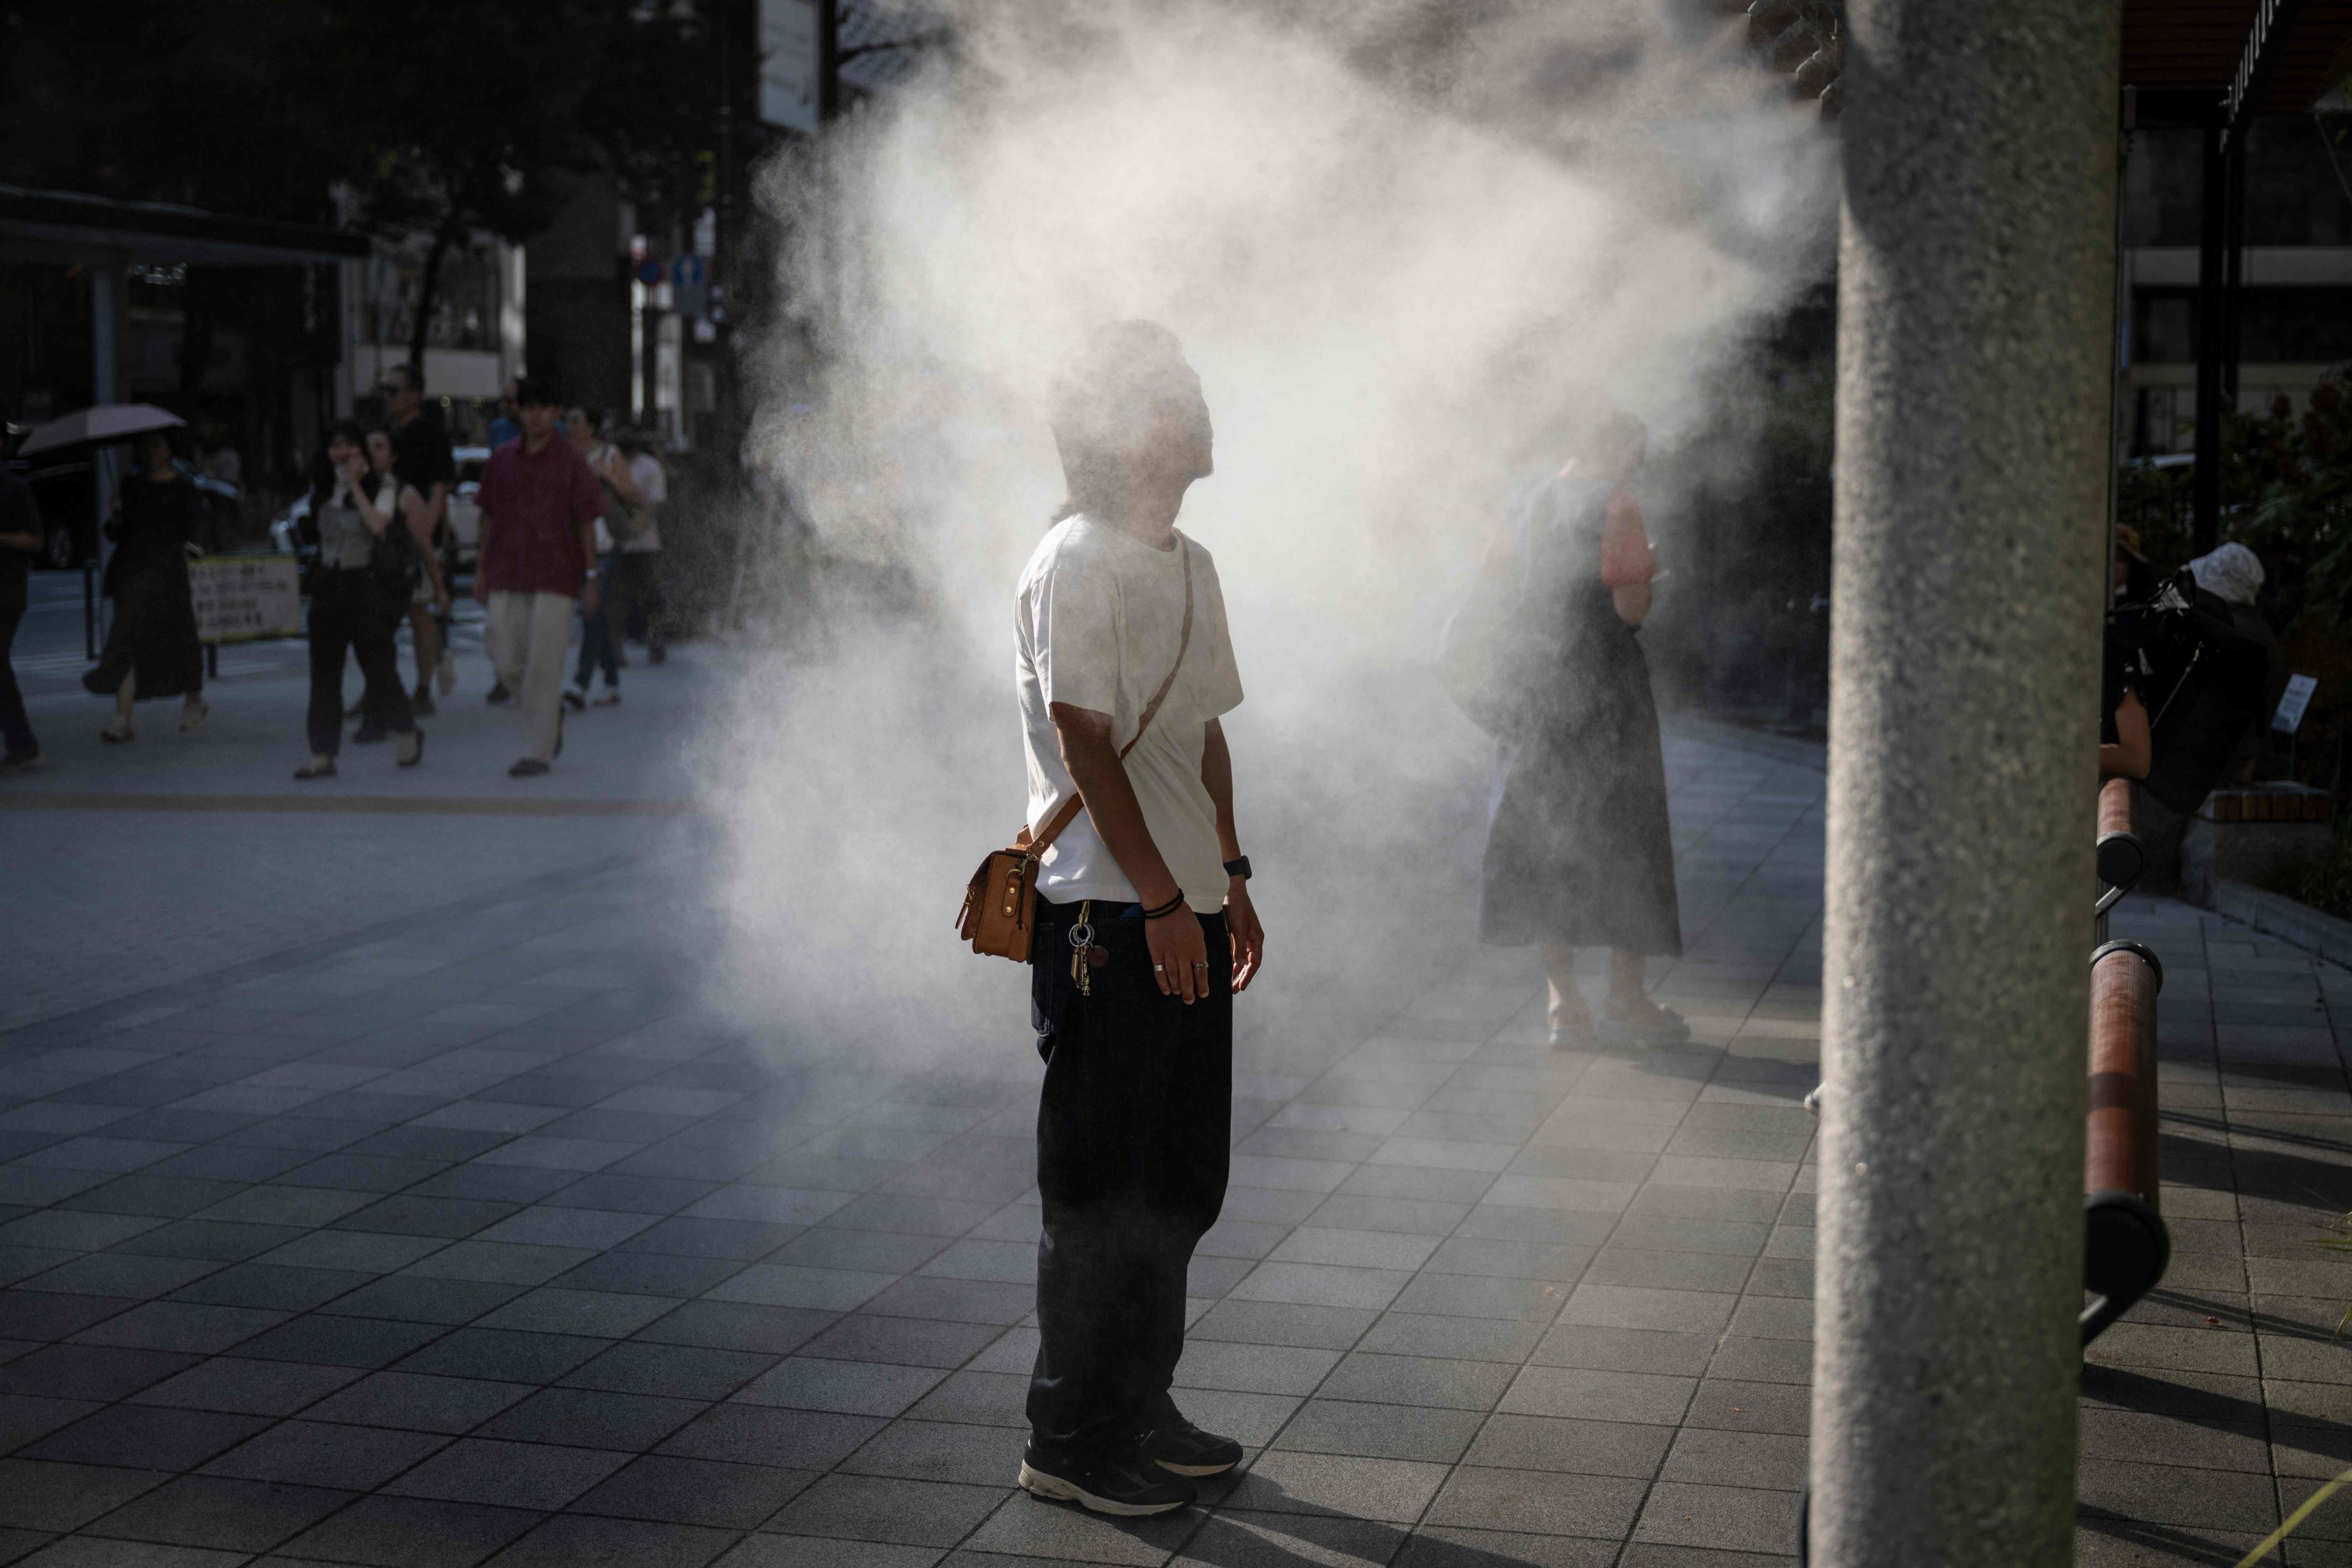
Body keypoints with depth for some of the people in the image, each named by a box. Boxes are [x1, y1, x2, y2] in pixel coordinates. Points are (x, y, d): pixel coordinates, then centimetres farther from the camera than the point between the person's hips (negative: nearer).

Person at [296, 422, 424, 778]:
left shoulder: (385, 486, -5)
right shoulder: (322, 488, 11)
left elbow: (377, 525, -21)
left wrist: (357, 484, -16)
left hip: (369, 584, -5)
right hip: (328, 584, 5)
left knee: (377, 662, -4)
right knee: (324, 671, 0)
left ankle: (408, 732, 21)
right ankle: (322, 755, 2)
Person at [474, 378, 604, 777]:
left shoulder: (571, 460, -1)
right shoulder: (502, 459, 9)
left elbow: (587, 522, -1)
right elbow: (490, 517, 15)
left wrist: (590, 576, -5)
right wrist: (481, 569, 11)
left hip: (555, 578, -4)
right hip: (507, 579, 4)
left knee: (543, 666, -5)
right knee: (508, 664, 2)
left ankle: (537, 752, 1)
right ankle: (553, 711, 29)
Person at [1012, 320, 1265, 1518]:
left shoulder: (1189, 565, 15)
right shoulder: (1075, 565, -12)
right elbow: (1086, 745, -17)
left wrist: (1229, 879, 17)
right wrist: (1161, 899, -18)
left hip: (1184, 911, 9)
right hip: (1109, 918, -9)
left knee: (1183, 1182, 14)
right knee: (1105, 1192, -2)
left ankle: (1138, 1409, 25)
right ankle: (1070, 1440, 9)